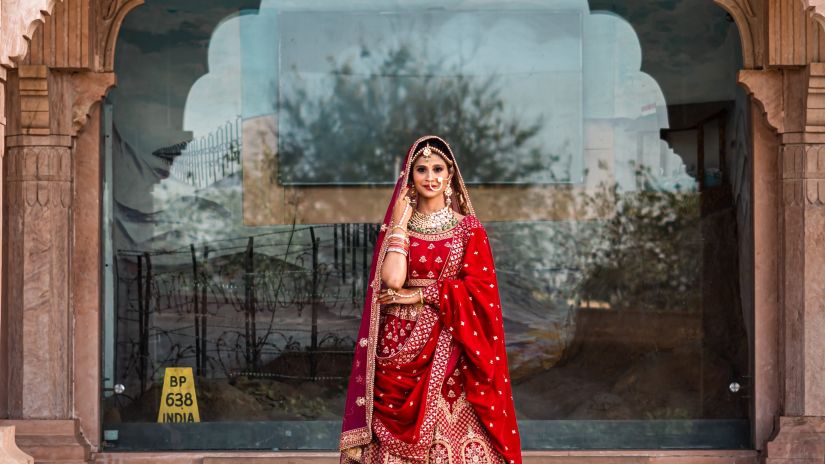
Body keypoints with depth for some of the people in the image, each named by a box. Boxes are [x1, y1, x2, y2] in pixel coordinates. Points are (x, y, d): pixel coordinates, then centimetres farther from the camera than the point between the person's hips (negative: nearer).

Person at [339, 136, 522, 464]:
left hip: (448, 348, -1)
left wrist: (419, 295, -10)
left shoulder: (468, 228, 4)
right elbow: (392, 279, -9)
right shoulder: (396, 224, 7)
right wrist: (401, 224, -6)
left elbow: (478, 289, -5)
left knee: (452, 433, -4)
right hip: (399, 346, 1)